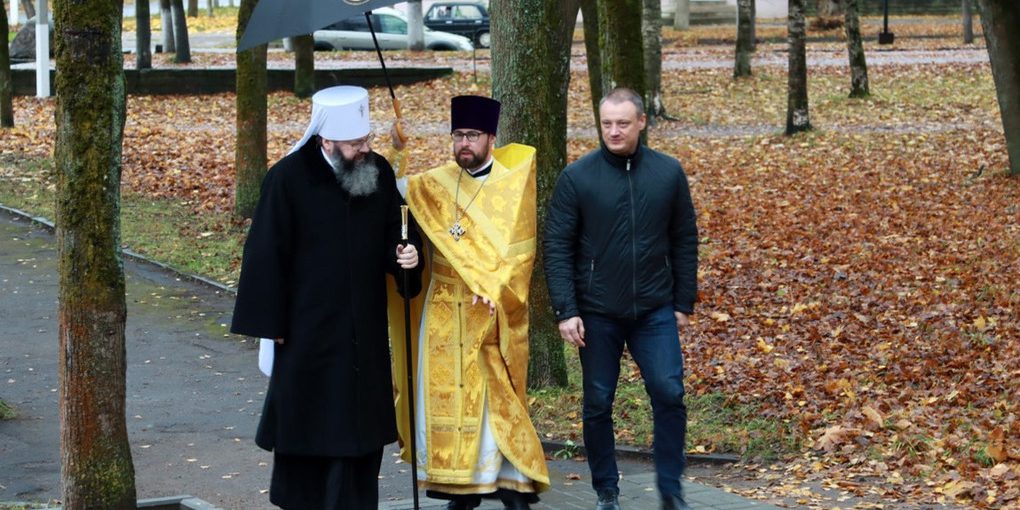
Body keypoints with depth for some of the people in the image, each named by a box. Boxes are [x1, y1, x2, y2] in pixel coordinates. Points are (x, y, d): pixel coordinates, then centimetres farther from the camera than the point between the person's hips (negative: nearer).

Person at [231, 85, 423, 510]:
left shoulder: (379, 171, -2)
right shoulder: (288, 178, -14)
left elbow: (392, 234, 10)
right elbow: (266, 253, -9)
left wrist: (405, 254, -14)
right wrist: (270, 324, -8)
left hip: (364, 327, 4)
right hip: (308, 327, -4)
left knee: (360, 423, 8)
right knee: (306, 421, 6)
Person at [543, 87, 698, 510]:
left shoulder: (668, 173, 1)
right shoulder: (577, 177, -5)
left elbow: (685, 242, 6)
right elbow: (557, 248, -5)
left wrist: (684, 303, 5)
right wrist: (565, 311, -11)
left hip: (655, 311, 1)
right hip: (597, 313, 0)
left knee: (669, 394, -7)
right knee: (598, 404, 7)